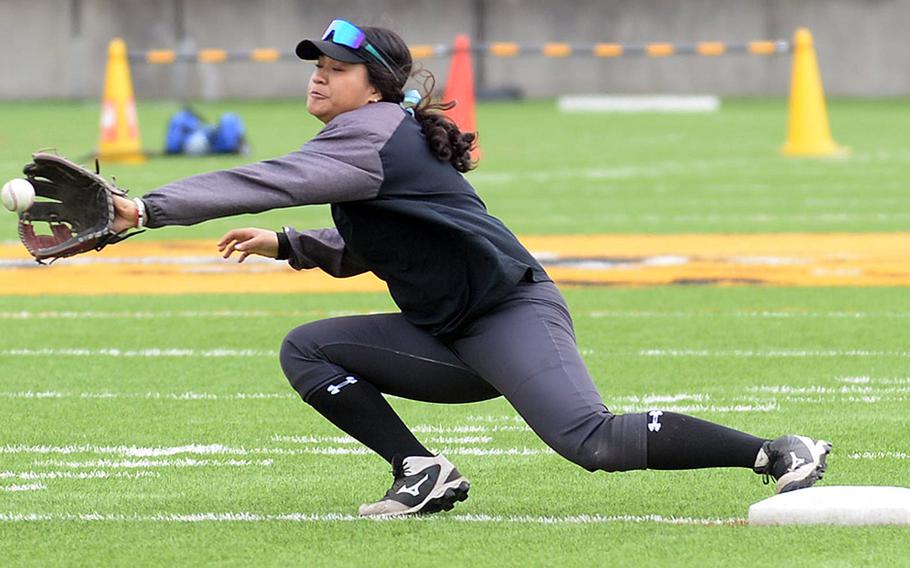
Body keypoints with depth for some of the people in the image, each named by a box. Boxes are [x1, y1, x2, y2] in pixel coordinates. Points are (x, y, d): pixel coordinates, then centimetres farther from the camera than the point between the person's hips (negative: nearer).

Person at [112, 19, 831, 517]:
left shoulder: (373, 133, -13)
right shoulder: (378, 138, 17)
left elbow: (266, 182, -24)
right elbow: (359, 249, 31)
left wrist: (149, 208, -26)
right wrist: (286, 245, 17)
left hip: (513, 316, -10)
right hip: (447, 340, 10)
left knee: (595, 442, -26)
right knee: (306, 349, 4)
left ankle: (781, 453, -18)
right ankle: (421, 472, -3)